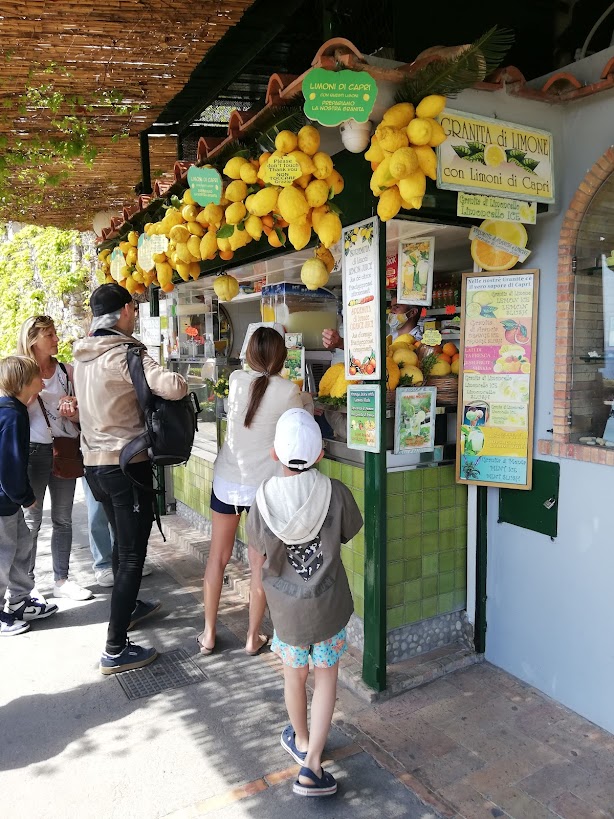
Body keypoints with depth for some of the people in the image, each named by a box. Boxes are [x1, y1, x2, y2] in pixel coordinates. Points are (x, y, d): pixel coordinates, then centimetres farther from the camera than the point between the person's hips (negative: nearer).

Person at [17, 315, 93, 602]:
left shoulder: (66, 371, 6)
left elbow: (79, 417, 10)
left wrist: (73, 409, -12)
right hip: (34, 452, -4)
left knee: (63, 519, 10)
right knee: (32, 521, 4)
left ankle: (61, 580, 22)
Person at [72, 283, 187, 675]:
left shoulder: (84, 356, 8)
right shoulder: (125, 353, -18)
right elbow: (173, 388, -31)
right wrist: (175, 379, -8)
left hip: (94, 462, 9)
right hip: (127, 464, -9)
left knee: (121, 540, 26)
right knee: (132, 554, 0)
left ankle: (128, 607, 45)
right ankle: (116, 650, 7)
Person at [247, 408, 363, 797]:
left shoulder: (264, 498, -17)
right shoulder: (336, 492, -20)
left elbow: (259, 561, -5)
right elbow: (350, 532, 0)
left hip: (286, 608, 1)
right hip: (330, 605, -1)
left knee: (295, 675, 24)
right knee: (327, 676, 18)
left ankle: (301, 740, 48)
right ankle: (311, 766, 17)